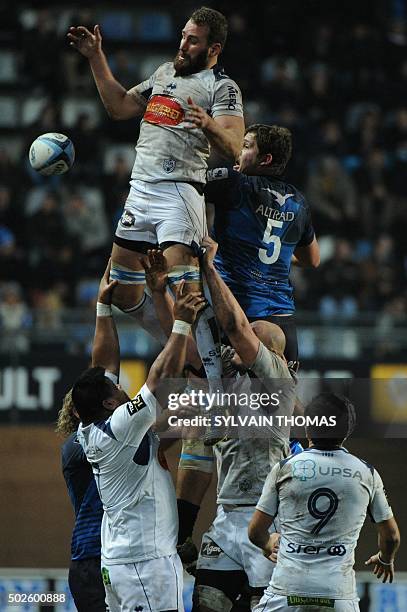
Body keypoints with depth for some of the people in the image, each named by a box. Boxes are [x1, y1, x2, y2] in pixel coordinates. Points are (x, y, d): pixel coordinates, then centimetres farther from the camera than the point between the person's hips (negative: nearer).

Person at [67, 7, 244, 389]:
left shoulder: (222, 88, -5)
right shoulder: (165, 73, 19)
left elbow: (234, 148, -17)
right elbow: (119, 107, 29)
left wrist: (209, 124, -38)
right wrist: (96, 58, 24)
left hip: (179, 192, -8)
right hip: (140, 190, 8)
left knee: (185, 293, -20)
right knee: (122, 293, 10)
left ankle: (218, 383, -20)